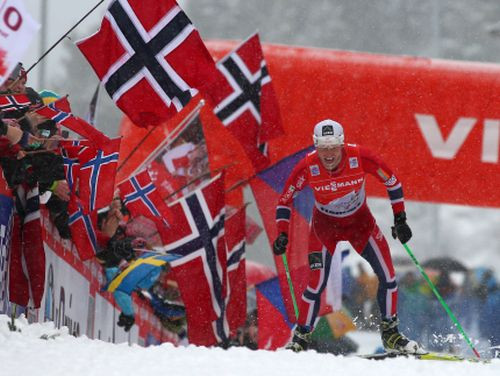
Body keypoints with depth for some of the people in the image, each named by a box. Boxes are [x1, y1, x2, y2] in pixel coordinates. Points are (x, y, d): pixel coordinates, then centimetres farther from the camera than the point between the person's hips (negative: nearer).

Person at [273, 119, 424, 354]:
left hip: (360, 221, 1)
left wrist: (400, 219, -11)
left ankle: (390, 334, 11)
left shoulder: (360, 157, -27)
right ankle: (300, 339, 6)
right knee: (316, 284, -12)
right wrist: (282, 235, -19)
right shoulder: (308, 167, -26)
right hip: (325, 224, -1)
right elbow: (284, 200, -11)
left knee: (387, 274, -8)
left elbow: (392, 182, -11)